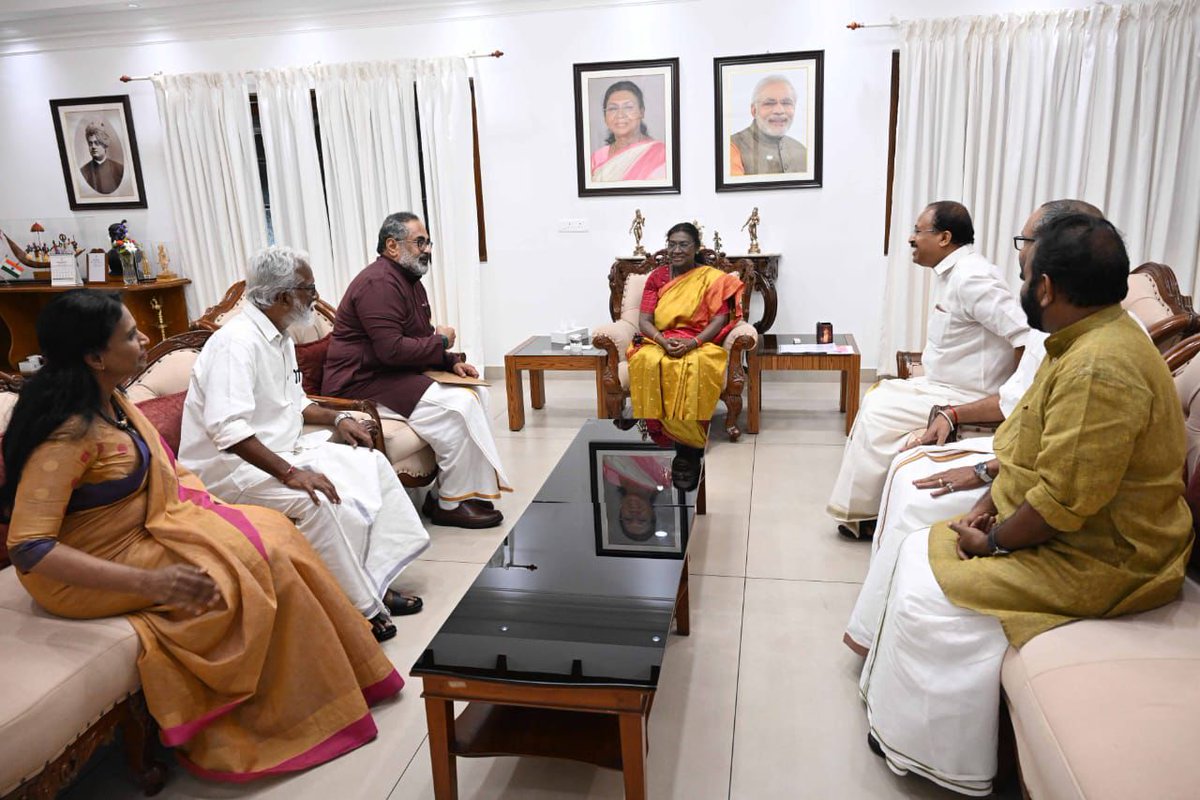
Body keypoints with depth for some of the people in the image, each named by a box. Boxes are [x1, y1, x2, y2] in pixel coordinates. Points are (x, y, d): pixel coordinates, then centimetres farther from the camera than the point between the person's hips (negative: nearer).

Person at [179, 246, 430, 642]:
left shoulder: (280, 339, 10)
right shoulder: (238, 342, -22)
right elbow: (225, 428, -34)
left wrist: (337, 418, 7)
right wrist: (289, 472, -36)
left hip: (279, 450, 10)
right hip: (230, 466, -10)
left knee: (373, 465, 2)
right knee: (320, 500, -34)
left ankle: (376, 583, 2)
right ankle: (356, 609, -16)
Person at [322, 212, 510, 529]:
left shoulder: (409, 280, 16)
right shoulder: (378, 283, -18)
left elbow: (421, 340, 21)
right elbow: (392, 349, -27)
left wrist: (452, 361, 2)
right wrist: (441, 341, -12)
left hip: (398, 375, 11)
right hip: (364, 383, -11)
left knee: (475, 392, 3)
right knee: (458, 406, -23)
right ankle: (451, 503, -10)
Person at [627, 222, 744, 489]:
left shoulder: (712, 278, 6)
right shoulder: (657, 276, 12)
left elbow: (719, 320, -4)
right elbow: (644, 320, 3)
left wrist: (692, 342, -21)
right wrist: (664, 341, -17)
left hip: (699, 345, -2)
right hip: (658, 342, 2)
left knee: (693, 368, -39)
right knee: (647, 364, -36)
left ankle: (689, 450, -31)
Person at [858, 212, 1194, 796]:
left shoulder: (1100, 368, -29)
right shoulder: (1083, 343, 7)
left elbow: (1064, 502, -30)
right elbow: (1033, 443, 14)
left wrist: (992, 542, -15)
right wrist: (990, 503, 4)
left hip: (1098, 560, -10)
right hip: (1045, 525, 10)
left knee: (932, 596, -15)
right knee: (921, 549, 8)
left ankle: (931, 752, 8)